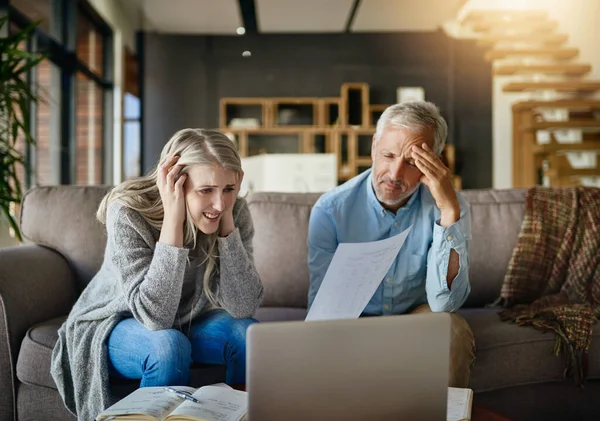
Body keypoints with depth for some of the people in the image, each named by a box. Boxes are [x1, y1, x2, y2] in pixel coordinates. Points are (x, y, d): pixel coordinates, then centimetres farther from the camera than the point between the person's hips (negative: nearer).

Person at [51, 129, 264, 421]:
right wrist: (173, 220, -40)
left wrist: (227, 218, -32)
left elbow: (243, 308, -26)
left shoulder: (234, 211, -19)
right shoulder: (127, 213, -29)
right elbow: (154, 316, -35)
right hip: (113, 326, -3)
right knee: (169, 347, -33)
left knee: (249, 335, -22)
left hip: (185, 321, 4)